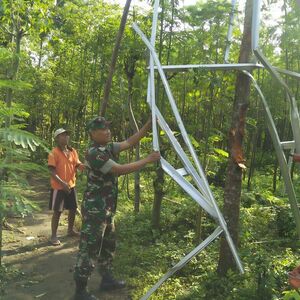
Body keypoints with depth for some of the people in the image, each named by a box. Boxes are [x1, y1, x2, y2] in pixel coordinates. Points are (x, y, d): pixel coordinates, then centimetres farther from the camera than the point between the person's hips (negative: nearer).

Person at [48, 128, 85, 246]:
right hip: (58, 187, -6)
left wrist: (85, 166, -20)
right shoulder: (54, 153, -14)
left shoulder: (73, 151, 5)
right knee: (57, 211, 2)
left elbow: (78, 165, 2)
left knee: (73, 209, 16)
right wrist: (62, 183, -27)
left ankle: (70, 230, 35)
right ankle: (54, 236, 15)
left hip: (71, 185, 6)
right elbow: (52, 172, -17)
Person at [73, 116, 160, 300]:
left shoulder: (108, 148, 8)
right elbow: (120, 170, -26)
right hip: (95, 208, -10)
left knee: (108, 244, 21)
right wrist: (148, 160, -22)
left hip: (107, 208, 10)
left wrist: (149, 125, -4)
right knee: (90, 248, -1)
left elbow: (130, 143, 5)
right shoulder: (94, 153, -21)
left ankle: (107, 279, 37)